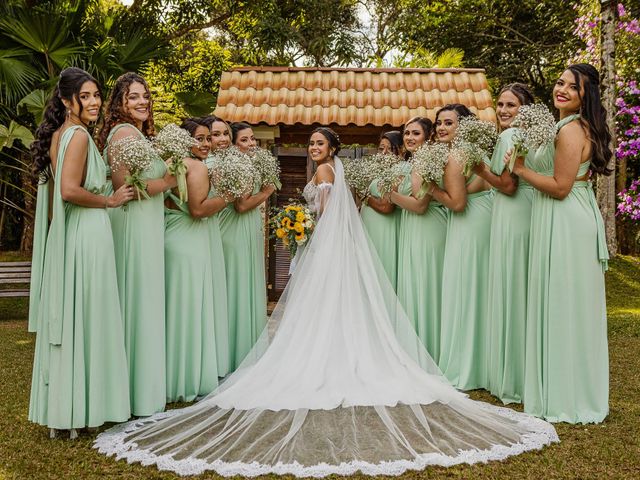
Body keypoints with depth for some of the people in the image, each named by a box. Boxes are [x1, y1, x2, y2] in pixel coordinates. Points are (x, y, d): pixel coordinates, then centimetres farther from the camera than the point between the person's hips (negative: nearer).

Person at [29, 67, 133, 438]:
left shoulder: (57, 135, 15)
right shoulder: (78, 135, -13)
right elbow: (70, 190, -23)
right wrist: (110, 201, -11)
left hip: (64, 236, 9)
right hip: (87, 232, -9)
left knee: (65, 319, 12)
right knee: (87, 319, -2)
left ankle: (59, 407, 21)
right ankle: (83, 408, 7)